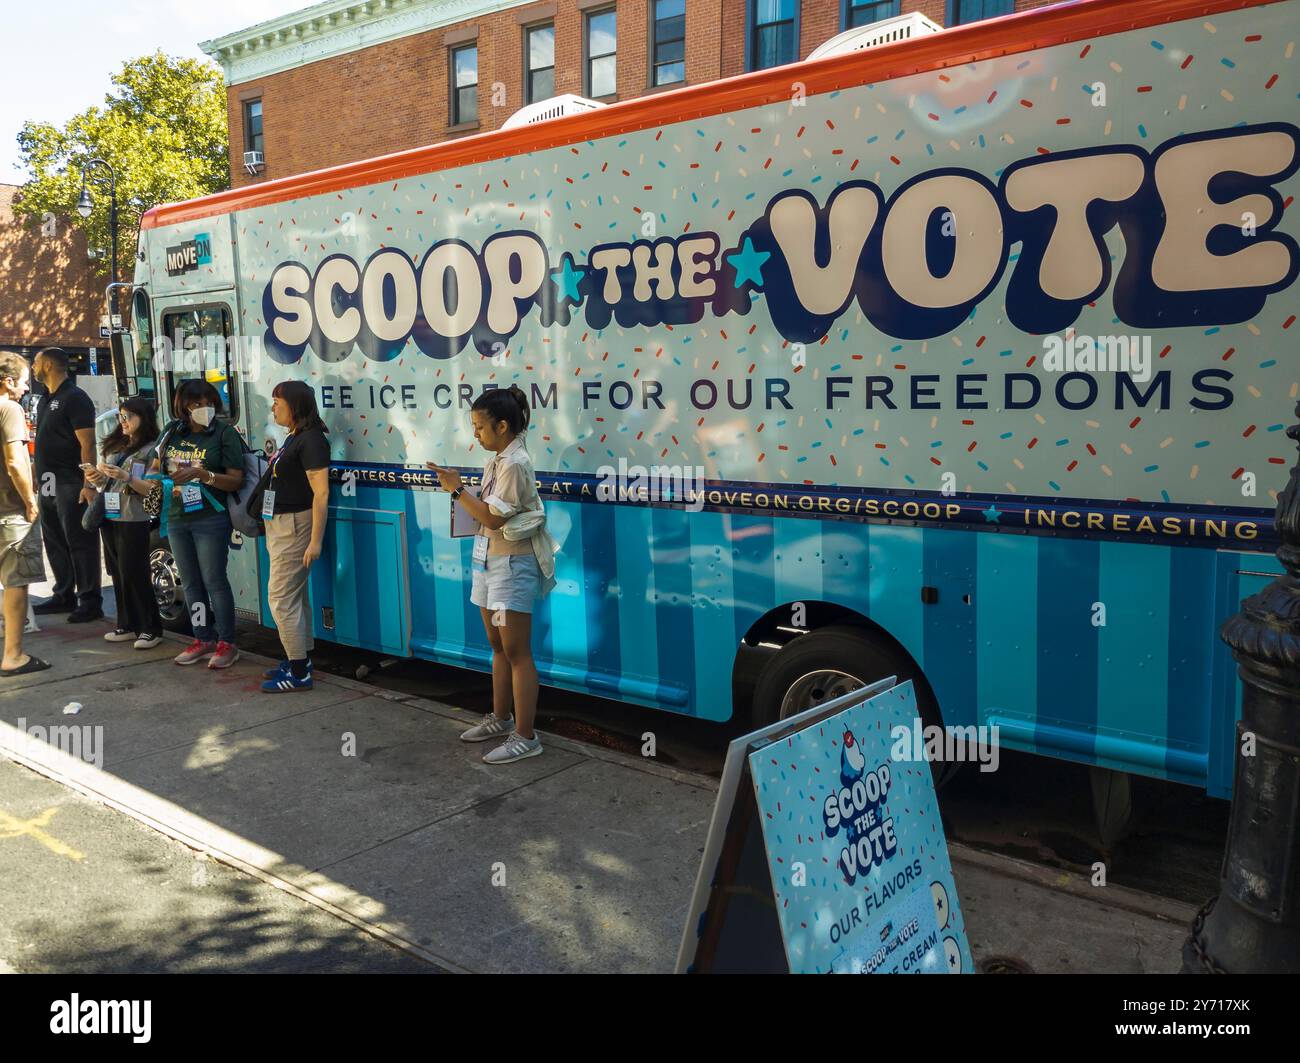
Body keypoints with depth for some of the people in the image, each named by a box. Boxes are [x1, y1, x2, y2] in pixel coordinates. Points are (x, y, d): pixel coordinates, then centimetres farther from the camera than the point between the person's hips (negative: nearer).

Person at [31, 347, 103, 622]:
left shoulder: (75, 398, -10)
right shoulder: (45, 400, 17)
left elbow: (88, 444, -17)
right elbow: (44, 443, 21)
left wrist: (88, 484, -23)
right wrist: (38, 477, 16)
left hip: (70, 484, -9)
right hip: (48, 484, 9)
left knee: (80, 543, -5)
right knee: (55, 543, 14)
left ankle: (90, 602, -1)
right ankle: (64, 596, 23)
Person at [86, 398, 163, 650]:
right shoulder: (115, 446, 15)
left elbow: (152, 489, -12)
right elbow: (106, 481, 21)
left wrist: (126, 477, -23)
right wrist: (97, 479, 0)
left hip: (133, 521, -7)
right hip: (110, 517, 7)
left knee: (135, 575, -6)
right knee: (118, 574, 9)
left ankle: (151, 629, 1)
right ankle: (127, 626, 17)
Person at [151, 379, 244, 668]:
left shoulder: (224, 433, -7)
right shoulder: (174, 434, 9)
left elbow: (236, 481, -12)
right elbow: (157, 466, 24)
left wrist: (201, 474, -23)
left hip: (211, 519, -6)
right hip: (177, 518, 6)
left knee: (214, 581, -4)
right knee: (190, 583, 12)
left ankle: (227, 643, 4)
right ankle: (203, 639, 22)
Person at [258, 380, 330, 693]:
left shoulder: (311, 441, -17)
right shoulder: (293, 439, 13)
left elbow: (321, 493, -22)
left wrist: (316, 540, -24)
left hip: (295, 525, -10)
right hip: (280, 525, 10)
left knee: (282, 598, -7)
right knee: (295, 596, 16)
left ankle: (299, 673, -1)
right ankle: (300, 659, 27)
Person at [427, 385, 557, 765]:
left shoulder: (515, 465, -17)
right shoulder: (496, 461, 10)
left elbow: (493, 518, -19)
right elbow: (487, 509, 10)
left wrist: (457, 488, -14)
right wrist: (457, 487, 0)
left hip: (512, 564, -9)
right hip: (489, 559, 9)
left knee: (516, 651, -5)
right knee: (498, 646, 17)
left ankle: (525, 737, 0)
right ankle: (501, 718, 30)